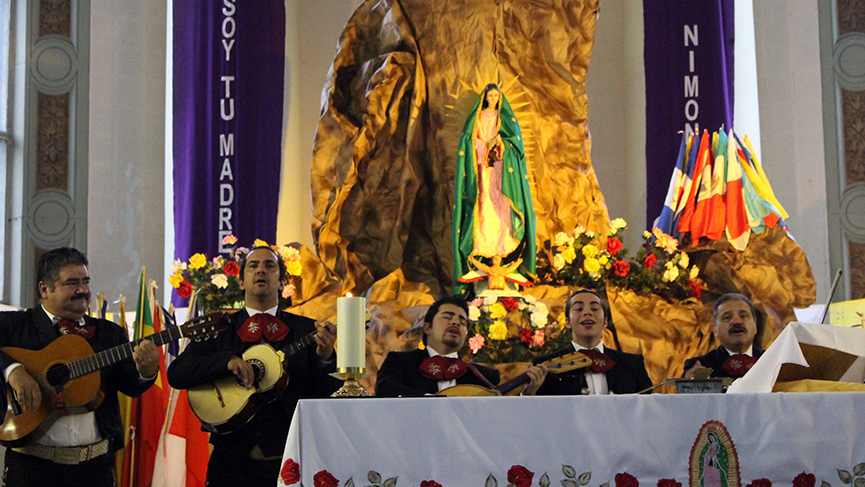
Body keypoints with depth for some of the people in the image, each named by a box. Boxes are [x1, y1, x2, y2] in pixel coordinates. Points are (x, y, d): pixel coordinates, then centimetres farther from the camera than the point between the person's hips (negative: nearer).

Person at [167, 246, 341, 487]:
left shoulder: (307, 330, 5)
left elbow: (331, 394, -1)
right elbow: (176, 373, -7)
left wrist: (325, 357, -20)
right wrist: (228, 361, -20)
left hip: (288, 462, 0)